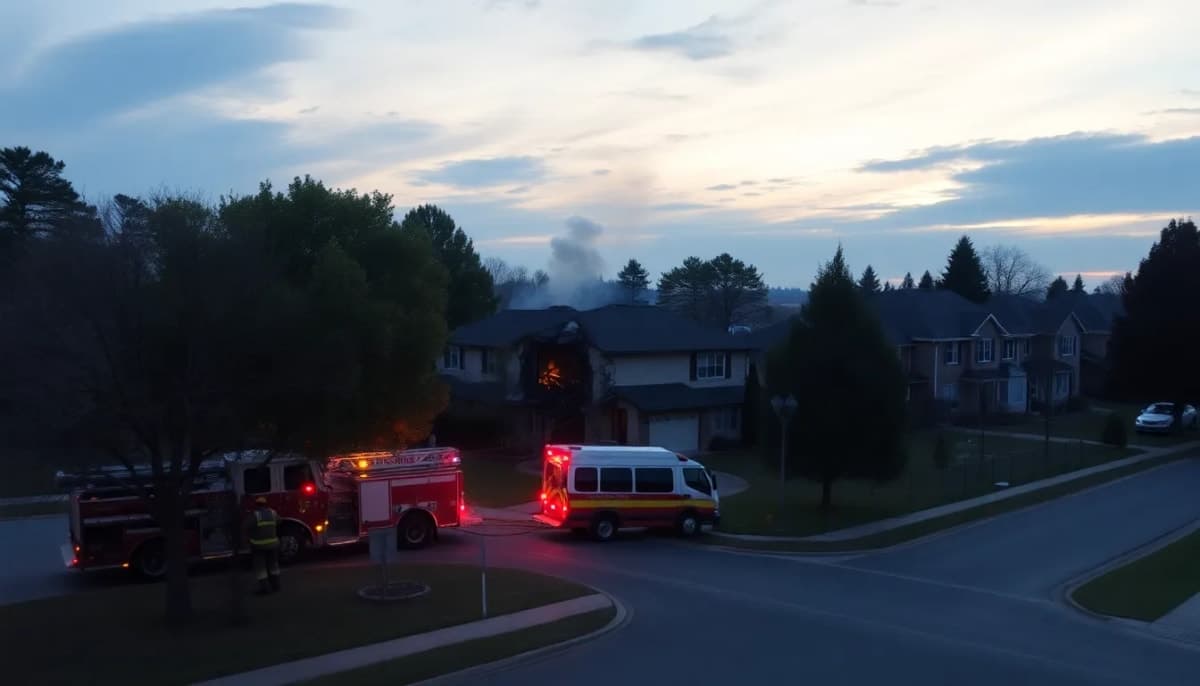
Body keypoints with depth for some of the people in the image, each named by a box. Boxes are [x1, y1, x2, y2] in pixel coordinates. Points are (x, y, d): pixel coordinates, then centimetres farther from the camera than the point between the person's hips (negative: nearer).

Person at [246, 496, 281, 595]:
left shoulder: (254, 515, -15)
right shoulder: (273, 513, 2)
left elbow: (248, 526, -13)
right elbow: (278, 522, 18)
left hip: (259, 545, -5)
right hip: (272, 544, 5)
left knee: (260, 567, 2)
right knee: (273, 565, 19)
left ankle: (265, 587, -2)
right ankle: (275, 585, 24)